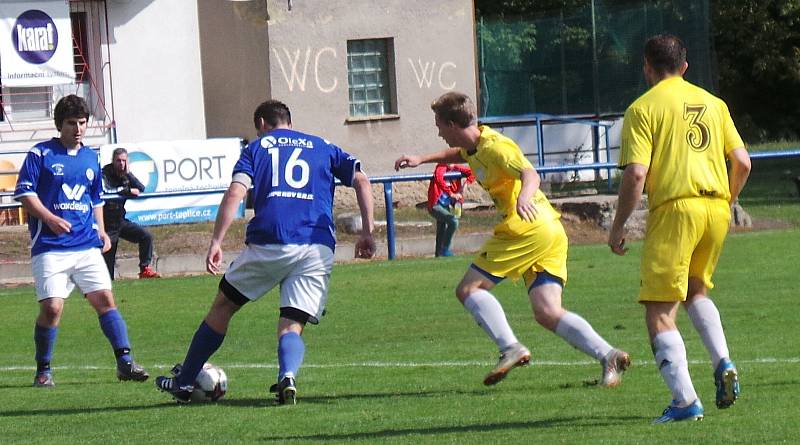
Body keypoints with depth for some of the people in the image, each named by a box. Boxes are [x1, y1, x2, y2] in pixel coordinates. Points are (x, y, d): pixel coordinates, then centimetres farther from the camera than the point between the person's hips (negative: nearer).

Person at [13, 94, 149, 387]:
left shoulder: (90, 158, 17)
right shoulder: (41, 154, 1)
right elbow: (24, 192, -4)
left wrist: (101, 231, 15)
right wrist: (50, 218, -16)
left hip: (87, 245, 5)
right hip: (50, 248, -5)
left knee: (105, 299, -6)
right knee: (52, 307, -12)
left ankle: (125, 362, -5)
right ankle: (43, 371, 4)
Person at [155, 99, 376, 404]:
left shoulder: (257, 147, 14)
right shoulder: (322, 147, 22)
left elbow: (235, 193, -1)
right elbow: (361, 180, 11)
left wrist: (216, 242, -5)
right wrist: (367, 231, 11)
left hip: (269, 242, -2)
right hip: (318, 248, 2)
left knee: (223, 307, 16)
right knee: (292, 327, 3)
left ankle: (183, 383, 24)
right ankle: (288, 376, -30)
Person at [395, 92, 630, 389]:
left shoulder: (494, 146, -10)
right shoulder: (474, 146, 19)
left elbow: (530, 174, -26)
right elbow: (460, 154, 45)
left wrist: (524, 197, -46)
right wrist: (422, 159, 39)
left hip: (527, 229, -9)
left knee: (469, 289, -4)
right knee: (547, 313, -1)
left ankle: (510, 348, -18)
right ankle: (608, 355, -15)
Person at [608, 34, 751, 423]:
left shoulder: (643, 109, -1)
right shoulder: (713, 103, 14)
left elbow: (636, 174, -11)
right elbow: (742, 162, 11)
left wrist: (618, 226, -3)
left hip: (674, 208, -6)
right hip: (716, 206, 6)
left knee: (659, 312, -2)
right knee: (696, 291, 28)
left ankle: (685, 401, -12)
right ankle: (723, 363, 6)